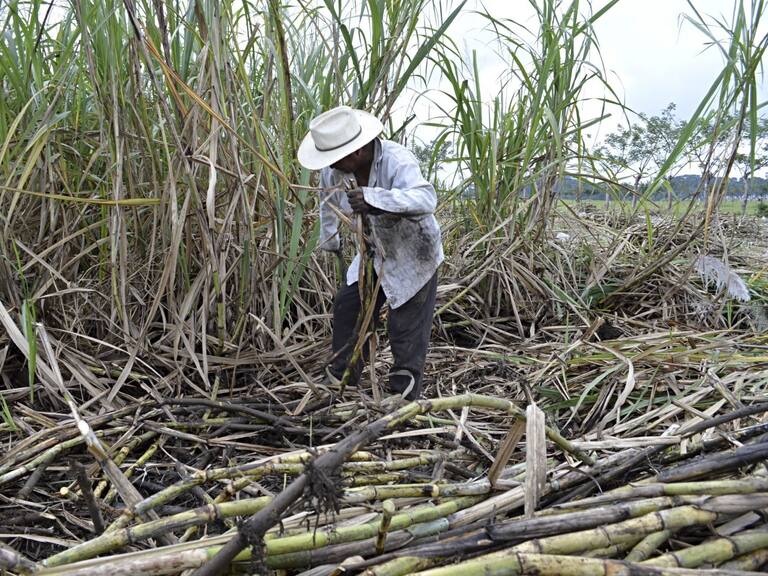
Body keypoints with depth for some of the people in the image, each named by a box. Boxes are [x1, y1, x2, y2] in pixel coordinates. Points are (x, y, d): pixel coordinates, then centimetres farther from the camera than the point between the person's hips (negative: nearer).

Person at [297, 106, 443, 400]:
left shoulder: (396, 161, -34)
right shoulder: (335, 169, -14)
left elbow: (426, 199, -51)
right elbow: (330, 197, 10)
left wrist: (374, 198, -64)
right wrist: (328, 238, 24)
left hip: (414, 254, -6)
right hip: (377, 250, 7)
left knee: (408, 328, -5)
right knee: (346, 305, 6)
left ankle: (404, 396, 9)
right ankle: (340, 382, 21)